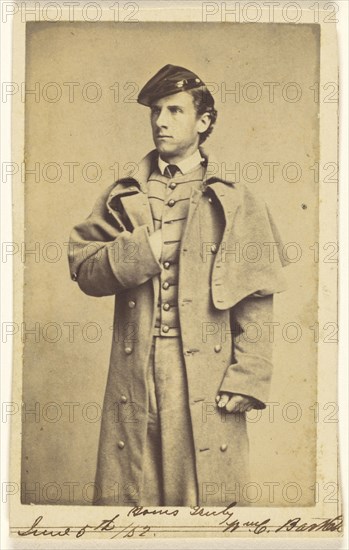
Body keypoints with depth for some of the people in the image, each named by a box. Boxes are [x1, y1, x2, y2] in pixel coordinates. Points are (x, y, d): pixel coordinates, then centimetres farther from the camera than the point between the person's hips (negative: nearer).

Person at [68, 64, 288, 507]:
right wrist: (142, 249, -11)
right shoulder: (123, 197, 13)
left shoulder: (235, 203, 6)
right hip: (134, 375, 2)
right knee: (126, 494, 7)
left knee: (209, 495, 3)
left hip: (208, 377, -2)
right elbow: (84, 270, 5)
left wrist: (246, 379, -9)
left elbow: (256, 304, 0)